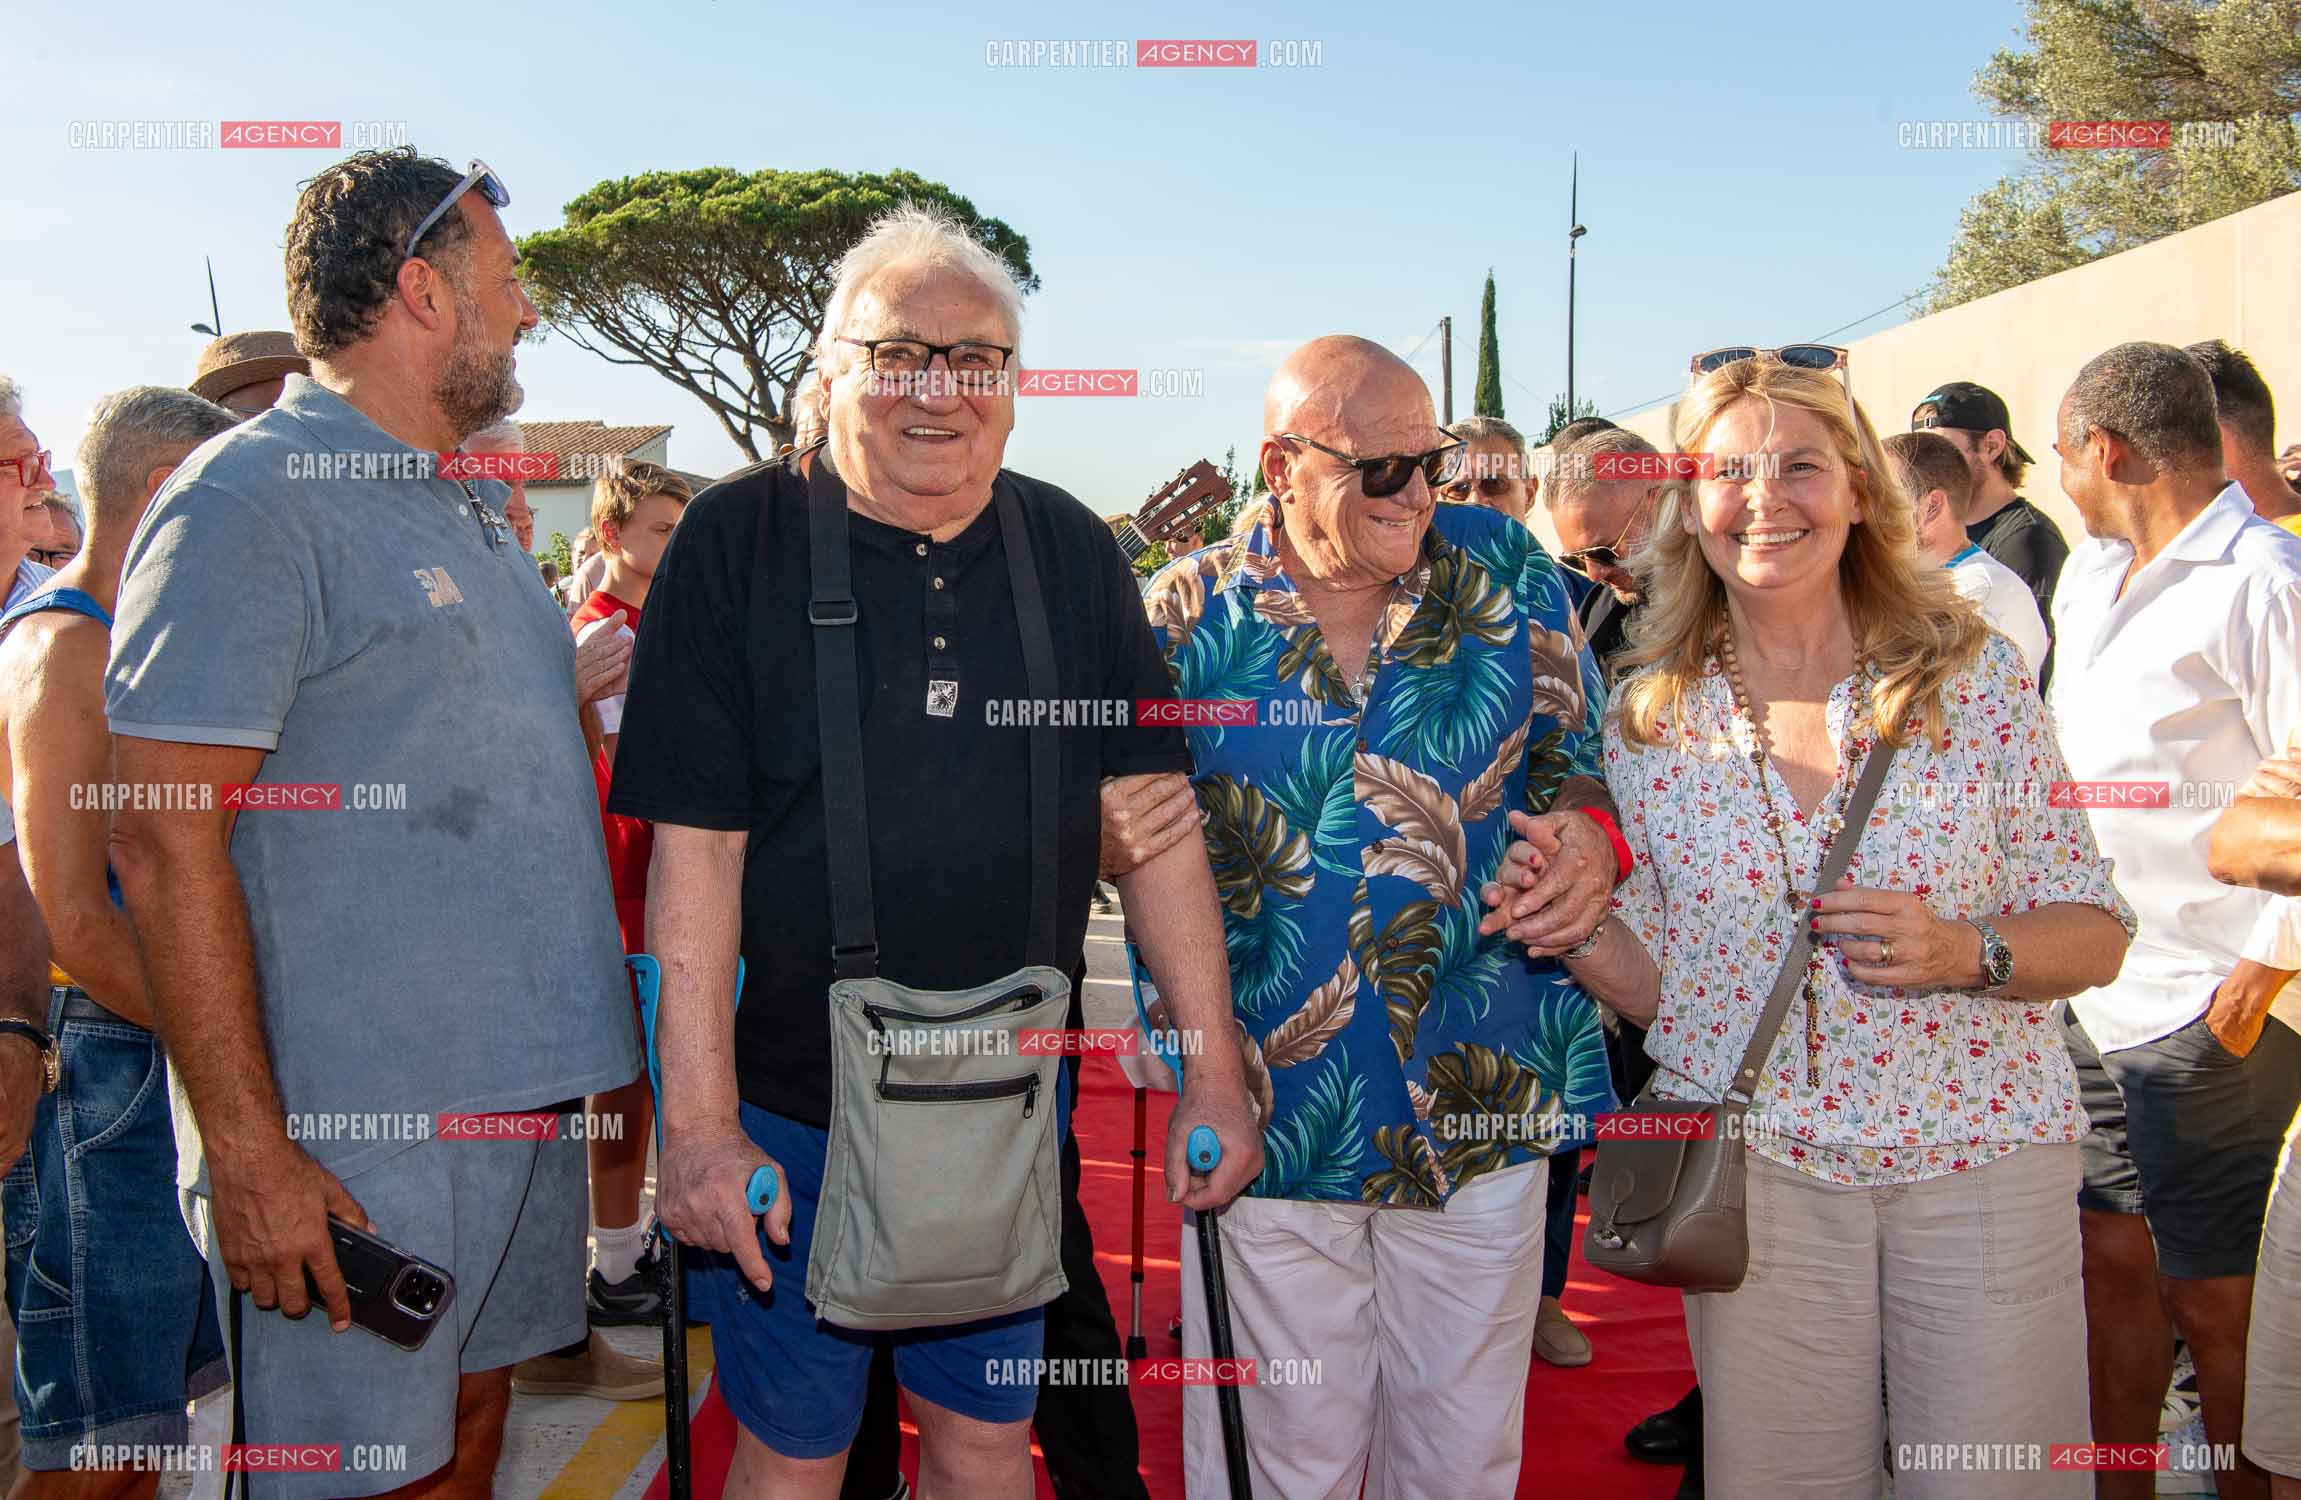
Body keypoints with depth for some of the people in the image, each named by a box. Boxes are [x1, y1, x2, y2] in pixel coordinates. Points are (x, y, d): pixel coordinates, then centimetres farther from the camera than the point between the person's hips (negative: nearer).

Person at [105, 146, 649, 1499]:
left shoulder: (465, 514, 16)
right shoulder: (248, 500, -13)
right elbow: (166, 840, -19)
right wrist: (244, 1152, -20)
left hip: (519, 1103, 8)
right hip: (357, 1138, -8)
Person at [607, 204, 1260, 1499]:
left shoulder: (1072, 553, 1)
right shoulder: (741, 541, -8)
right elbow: (697, 849, -12)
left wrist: (1215, 1069, -1)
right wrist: (699, 1123, -15)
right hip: (790, 1111, -2)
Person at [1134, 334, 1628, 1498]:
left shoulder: (1505, 568, 1)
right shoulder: (1192, 611, -3)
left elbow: (1576, 757, 9)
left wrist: (1590, 838, -13)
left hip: (1478, 1099, 2)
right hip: (1268, 1113, -1)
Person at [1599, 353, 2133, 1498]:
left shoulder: (1976, 674, -2)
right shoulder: (1649, 717, 1)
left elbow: (2095, 930, 1)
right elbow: (1655, 982, 6)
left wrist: (1969, 953, -18)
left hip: (1980, 1152, 0)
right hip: (1752, 1167, 1)